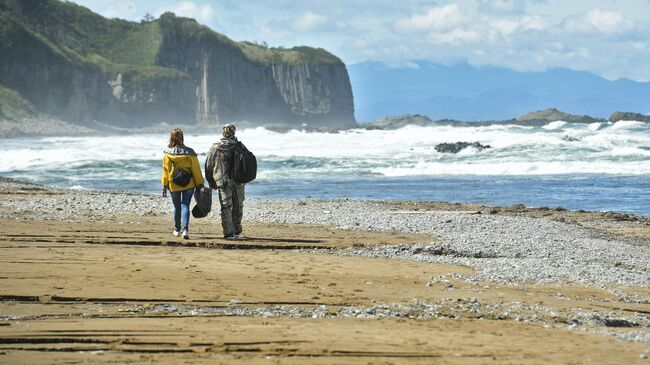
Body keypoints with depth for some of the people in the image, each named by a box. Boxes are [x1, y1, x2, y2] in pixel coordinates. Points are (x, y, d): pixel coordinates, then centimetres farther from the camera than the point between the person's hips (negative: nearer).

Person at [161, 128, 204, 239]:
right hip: (188, 184, -1)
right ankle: (185, 229, -16)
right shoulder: (189, 153, -9)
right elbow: (196, 170, -5)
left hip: (174, 185, 1)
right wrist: (200, 185, 3)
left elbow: (165, 171, -3)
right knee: (185, 206, 0)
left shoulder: (167, 154, -8)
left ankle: (177, 230, 27)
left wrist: (164, 186, 5)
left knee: (177, 207, 16)